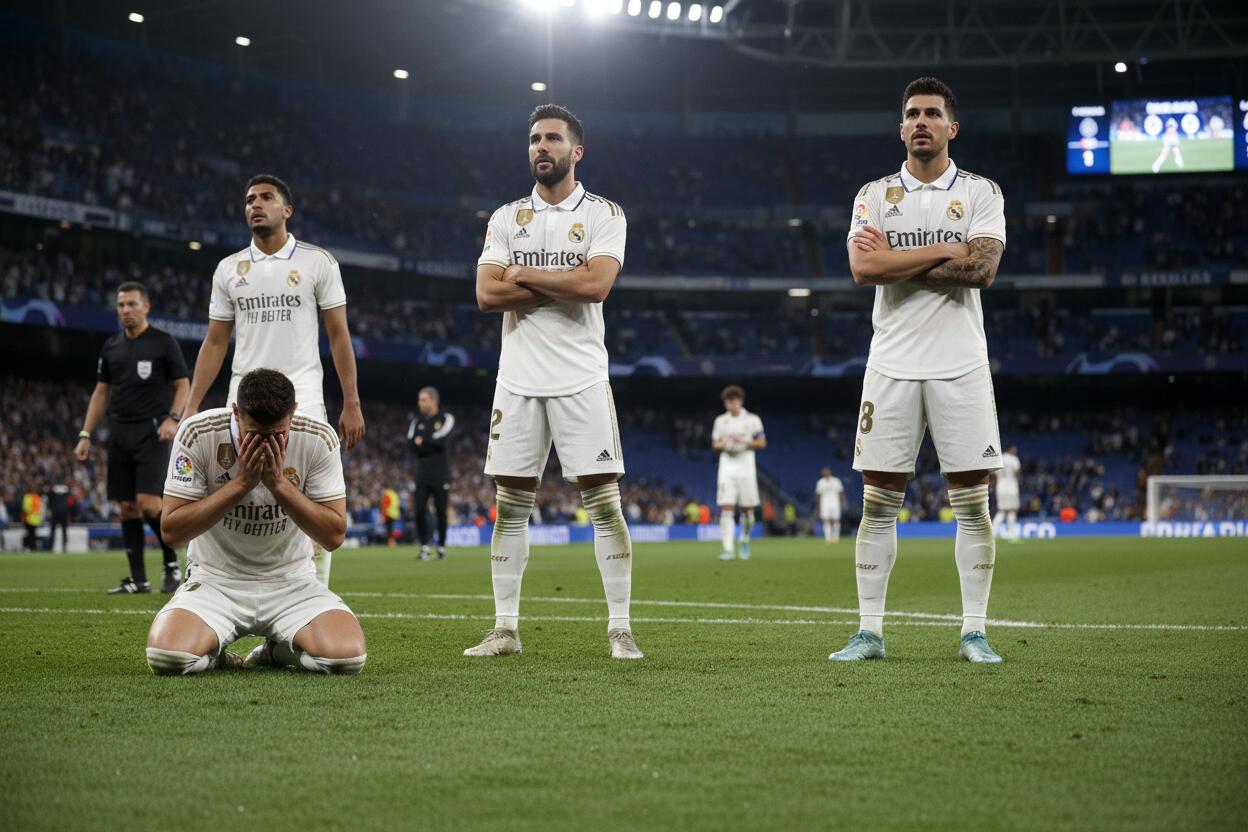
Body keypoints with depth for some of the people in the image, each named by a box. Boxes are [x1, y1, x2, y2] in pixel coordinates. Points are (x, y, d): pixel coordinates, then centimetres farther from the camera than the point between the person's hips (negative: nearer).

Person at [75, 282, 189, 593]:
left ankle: (171, 561, 4)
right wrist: (85, 435, 10)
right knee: (126, 507, 3)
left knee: (147, 502, -16)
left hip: (152, 433, -5)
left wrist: (173, 418, -17)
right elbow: (101, 392, 17)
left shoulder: (164, 342, -1)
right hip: (120, 435, 5)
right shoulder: (111, 347, 13)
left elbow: (182, 385, -1)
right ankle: (138, 579, 7)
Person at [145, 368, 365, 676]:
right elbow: (171, 530, -13)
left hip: (291, 581, 2)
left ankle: (279, 650, 10)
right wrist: (241, 483, -23)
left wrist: (279, 483, -23)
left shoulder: (319, 439, -11)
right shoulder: (197, 434, -15)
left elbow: (334, 536, -10)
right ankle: (214, 654, 8)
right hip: (215, 578, -1)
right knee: (167, 658, -32)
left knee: (347, 657, -26)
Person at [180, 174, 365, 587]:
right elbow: (215, 342, 13)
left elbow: (339, 335, 2)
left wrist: (352, 404, -3)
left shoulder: (317, 262, 2)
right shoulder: (229, 269, 11)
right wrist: (191, 408, 6)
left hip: (302, 399, -3)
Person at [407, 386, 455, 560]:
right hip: (422, 472, 3)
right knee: (419, 511, -4)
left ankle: (441, 546, 9)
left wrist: (422, 441, -7)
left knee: (441, 511, -1)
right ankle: (424, 547, 6)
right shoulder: (417, 421, 14)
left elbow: (441, 440, -14)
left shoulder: (446, 419, 2)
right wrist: (432, 444, -13)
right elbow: (411, 441, -2)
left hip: (440, 474, -3)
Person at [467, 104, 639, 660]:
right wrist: (565, 285, -9)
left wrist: (524, 274, -7)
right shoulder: (507, 218, 10)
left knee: (604, 502, -5)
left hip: (581, 379, -3)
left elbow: (596, 283, -16)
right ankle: (505, 629, 11)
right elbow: (487, 294, -3)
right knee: (510, 506, 5)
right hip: (519, 379, 3)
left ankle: (620, 629, 0)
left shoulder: (603, 215, 1)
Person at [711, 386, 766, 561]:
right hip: (727, 467, 1)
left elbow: (762, 443, 2)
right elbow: (715, 444, 14)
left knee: (747, 509, 2)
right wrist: (722, 444, -9)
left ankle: (744, 539, 30)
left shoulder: (752, 420, 2)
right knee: (726, 508, -11)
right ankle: (728, 549, -14)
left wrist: (745, 442, -14)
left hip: (746, 467, -1)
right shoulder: (720, 420, 8)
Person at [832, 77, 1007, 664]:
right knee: (878, 501, 1)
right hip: (893, 365, 1)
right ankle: (869, 632, 8)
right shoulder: (875, 195, 8)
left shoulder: (981, 193, 5)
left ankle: (974, 632, 7)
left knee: (972, 501, -1)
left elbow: (983, 268, -12)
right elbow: (863, 269, -9)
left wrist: (896, 260, -10)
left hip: (961, 366, -1)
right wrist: (946, 250, -11)